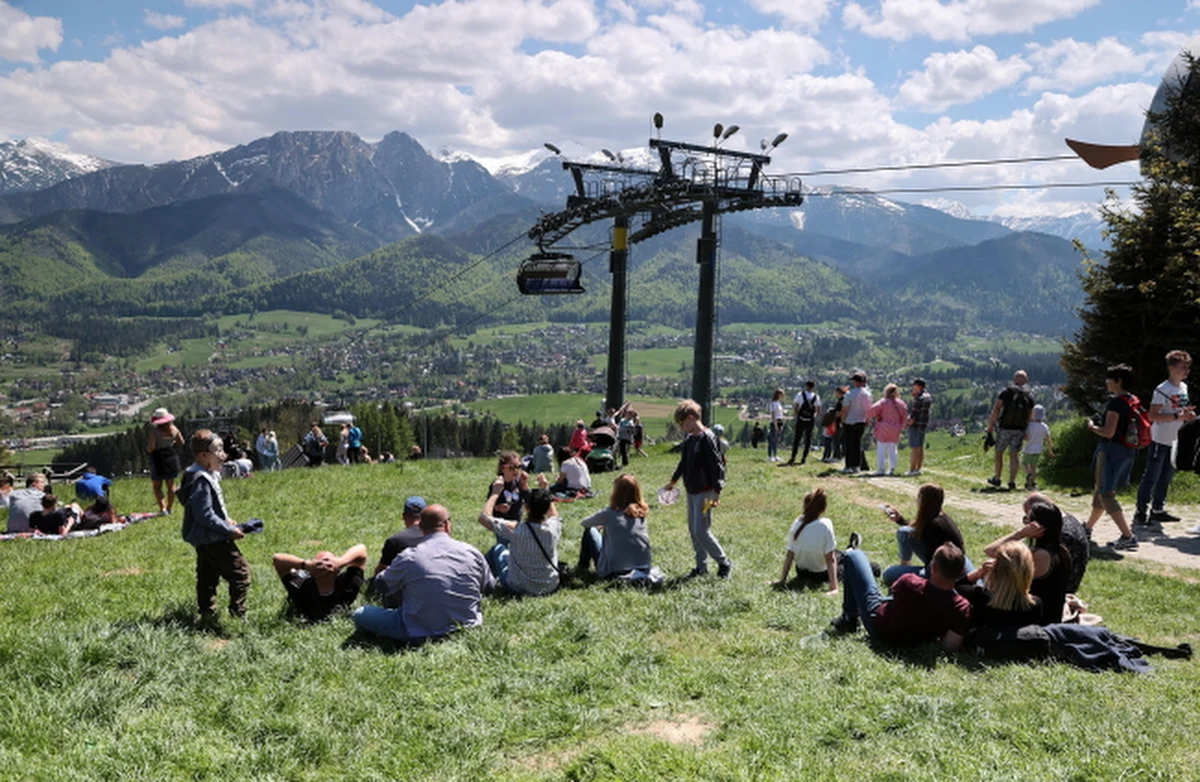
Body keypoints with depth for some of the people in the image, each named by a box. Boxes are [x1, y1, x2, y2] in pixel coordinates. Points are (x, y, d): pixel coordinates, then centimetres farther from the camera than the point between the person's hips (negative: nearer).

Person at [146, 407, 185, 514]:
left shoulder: (155, 432, -18)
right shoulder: (173, 429, -3)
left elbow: (150, 449, -20)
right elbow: (181, 442, 8)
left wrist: (148, 446, 1)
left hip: (159, 460, -5)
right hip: (171, 458, 5)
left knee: (157, 487, 6)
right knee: (171, 485, 15)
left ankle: (163, 508, -4)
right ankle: (169, 508, 22)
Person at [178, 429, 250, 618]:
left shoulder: (207, 476, 9)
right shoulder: (201, 480, -22)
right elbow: (205, 516, -24)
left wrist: (226, 521, 11)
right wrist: (230, 530, -19)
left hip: (203, 539, 10)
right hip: (213, 538, -10)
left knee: (207, 577, 16)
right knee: (240, 572, -5)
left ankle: (207, 613, 25)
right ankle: (238, 615, -3)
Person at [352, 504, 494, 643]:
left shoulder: (407, 557, -13)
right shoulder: (471, 552, -6)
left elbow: (384, 585, 2)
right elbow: (489, 586, 8)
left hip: (423, 634, -5)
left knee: (360, 615, 2)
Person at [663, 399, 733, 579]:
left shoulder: (707, 438, -16)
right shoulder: (689, 439, 10)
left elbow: (717, 465, -19)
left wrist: (716, 492, -23)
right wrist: (673, 481, 34)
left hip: (704, 492, -9)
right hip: (691, 490, 9)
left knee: (701, 531, -9)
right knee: (693, 530, 12)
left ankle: (724, 563, 6)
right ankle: (701, 566, 22)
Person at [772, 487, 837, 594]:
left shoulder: (797, 523, -15)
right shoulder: (825, 525, -25)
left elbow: (789, 555, -12)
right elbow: (830, 558, -24)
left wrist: (782, 580, -7)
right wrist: (833, 587, -23)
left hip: (802, 573, 4)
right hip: (821, 574, -4)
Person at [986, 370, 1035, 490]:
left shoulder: (1006, 392, -8)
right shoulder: (1030, 396, 2)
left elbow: (996, 409, -12)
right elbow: (1031, 417, 4)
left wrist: (991, 425, -7)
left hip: (1005, 428, -2)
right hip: (1020, 430, 2)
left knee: (999, 453, 13)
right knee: (1014, 455, 7)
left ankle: (997, 478, 20)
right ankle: (1012, 481, 3)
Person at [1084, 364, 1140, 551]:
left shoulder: (1116, 402, -18)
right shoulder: (1133, 401, 10)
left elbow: (1109, 432, -24)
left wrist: (1092, 427, -5)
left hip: (1111, 450, -10)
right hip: (1127, 451, 10)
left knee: (1106, 495, -6)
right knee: (1100, 491, 21)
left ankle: (1128, 537, -12)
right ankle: (1087, 529, 33)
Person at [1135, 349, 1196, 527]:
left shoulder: (1183, 387, 11)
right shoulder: (1162, 390, -16)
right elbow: (1153, 415, -22)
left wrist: (1187, 412, 2)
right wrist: (1177, 416, -26)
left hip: (1174, 441, 9)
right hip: (1159, 440, -8)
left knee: (1166, 477, 15)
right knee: (1151, 477, -5)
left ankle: (1158, 510, 24)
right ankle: (1141, 512, -1)